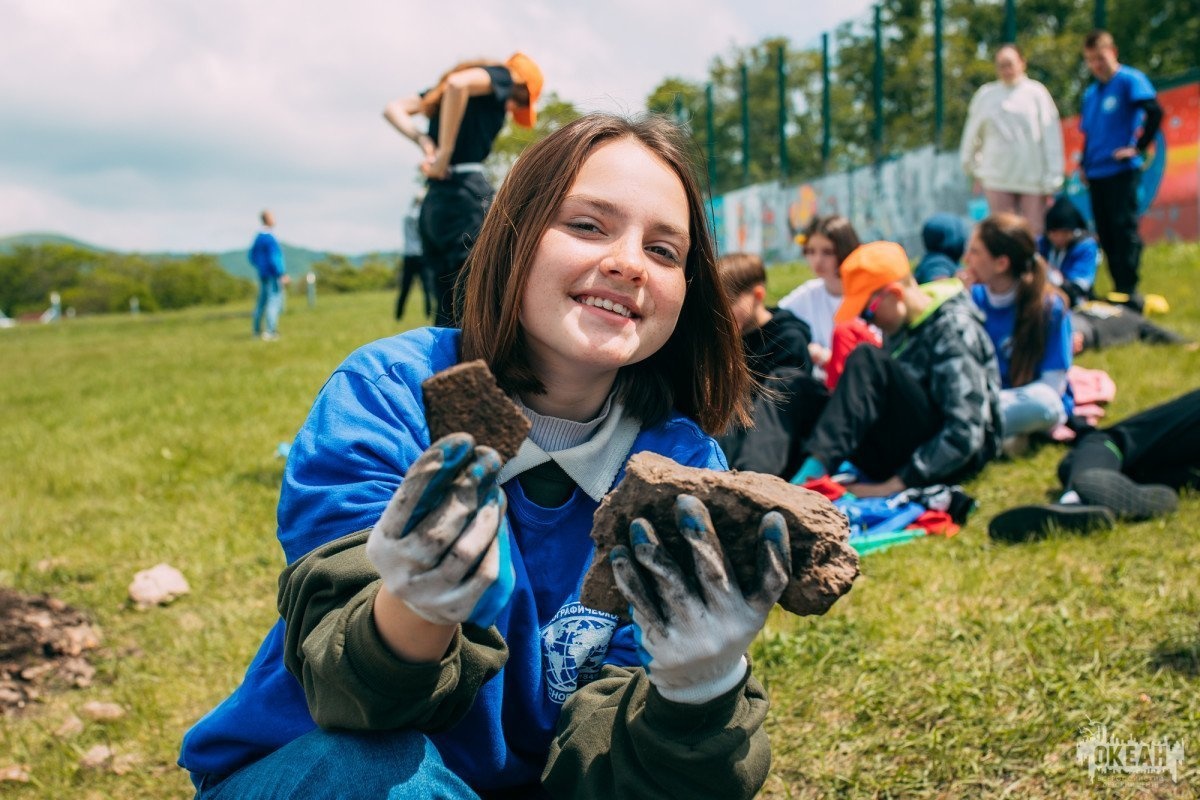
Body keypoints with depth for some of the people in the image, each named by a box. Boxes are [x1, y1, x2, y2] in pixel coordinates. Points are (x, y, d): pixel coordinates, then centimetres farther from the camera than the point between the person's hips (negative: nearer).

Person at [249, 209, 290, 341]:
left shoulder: (258, 237, 11)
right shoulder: (270, 238, -17)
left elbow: (252, 256, 20)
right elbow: (274, 259, -21)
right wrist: (283, 274, -18)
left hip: (263, 275, 9)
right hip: (273, 275, -9)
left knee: (262, 301, 17)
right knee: (274, 302, -10)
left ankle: (257, 330, 25)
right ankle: (270, 332, -17)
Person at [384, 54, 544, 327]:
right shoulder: (503, 76, 4)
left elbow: (394, 109, 19)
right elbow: (458, 84, -19)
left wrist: (424, 142, 5)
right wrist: (445, 153, -15)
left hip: (432, 200, 8)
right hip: (467, 194, -8)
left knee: (448, 315, 8)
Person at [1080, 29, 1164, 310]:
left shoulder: (1130, 80, -5)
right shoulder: (1090, 92, 15)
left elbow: (1155, 112, -17)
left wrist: (1138, 148, -16)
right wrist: (1084, 164, 13)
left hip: (1122, 171, -7)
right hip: (1096, 172, 7)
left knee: (1124, 229, -8)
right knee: (1106, 235, 8)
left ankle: (1129, 291, -4)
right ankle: (1118, 289, 15)